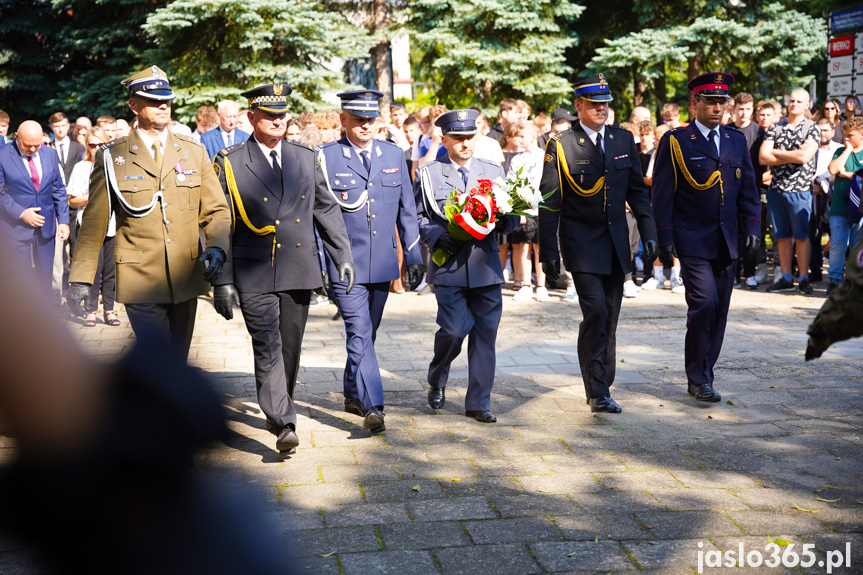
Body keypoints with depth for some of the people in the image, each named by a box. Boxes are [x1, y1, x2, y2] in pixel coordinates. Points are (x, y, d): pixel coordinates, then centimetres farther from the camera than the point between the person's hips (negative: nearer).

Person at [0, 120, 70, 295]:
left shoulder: (50, 154, 7)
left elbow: (59, 190, 11)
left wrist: (63, 220, 4)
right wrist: (21, 213, -17)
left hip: (45, 226, 4)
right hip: (16, 227, -4)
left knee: (45, 277, 9)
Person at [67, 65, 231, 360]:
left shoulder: (194, 153, 9)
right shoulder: (112, 157, 2)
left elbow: (216, 211, 9)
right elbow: (94, 222, 5)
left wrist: (217, 247, -12)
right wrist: (81, 277, 2)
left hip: (186, 279, 4)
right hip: (140, 281, -3)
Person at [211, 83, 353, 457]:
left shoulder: (305, 158, 10)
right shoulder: (229, 163, -1)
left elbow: (326, 209, 14)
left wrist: (343, 256, 6)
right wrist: (222, 281, -6)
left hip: (299, 271, 4)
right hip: (254, 275, -3)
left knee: (290, 347, 11)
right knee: (267, 349, -10)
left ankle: (277, 411, 31)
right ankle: (284, 425, -9)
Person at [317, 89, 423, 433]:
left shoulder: (394, 155, 9)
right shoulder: (326, 158, -2)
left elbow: (406, 208, 14)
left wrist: (413, 255, 12)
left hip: (382, 263, 4)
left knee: (367, 333, 15)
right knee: (359, 334, -11)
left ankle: (353, 395, 32)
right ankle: (372, 407, -12)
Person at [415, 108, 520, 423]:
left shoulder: (493, 171, 15)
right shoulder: (428, 174, 7)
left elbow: (511, 217, 14)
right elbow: (418, 217, 6)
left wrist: (504, 219, -9)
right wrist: (438, 236, -12)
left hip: (486, 266, 3)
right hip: (448, 266, -3)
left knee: (485, 334, 2)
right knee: (454, 329, -11)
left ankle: (478, 402, 13)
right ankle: (437, 381, 19)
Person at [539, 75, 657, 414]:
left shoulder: (624, 140, 8)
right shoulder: (561, 145, -5)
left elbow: (637, 190, 13)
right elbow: (549, 202, -5)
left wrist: (648, 233, 6)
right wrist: (548, 251, -8)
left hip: (616, 241, 5)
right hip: (581, 242, -5)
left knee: (610, 318, 9)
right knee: (595, 312, -14)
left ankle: (602, 387, 21)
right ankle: (597, 392, -4)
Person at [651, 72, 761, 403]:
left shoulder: (736, 140, 13)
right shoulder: (675, 141, -2)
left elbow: (747, 188, 16)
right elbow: (662, 193, -5)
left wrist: (752, 226, 5)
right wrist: (664, 237, -10)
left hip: (726, 242, 5)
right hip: (692, 240, -5)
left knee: (719, 310, 8)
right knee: (704, 303, -15)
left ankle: (703, 373, 23)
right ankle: (697, 379, -3)